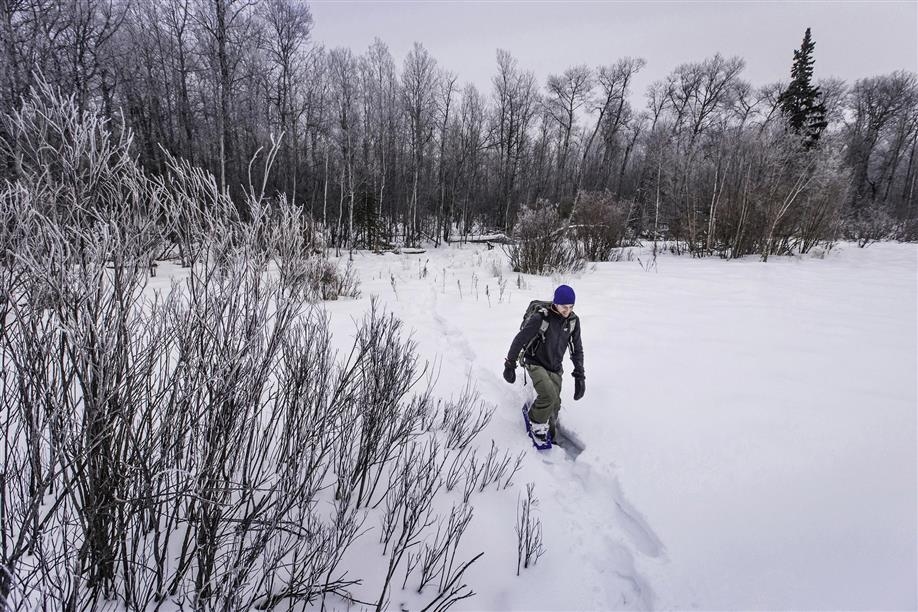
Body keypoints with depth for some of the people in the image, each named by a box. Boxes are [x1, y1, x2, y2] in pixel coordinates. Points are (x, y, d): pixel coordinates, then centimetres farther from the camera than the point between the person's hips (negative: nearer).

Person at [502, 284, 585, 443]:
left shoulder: (573, 320, -7)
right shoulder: (541, 318, -23)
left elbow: (577, 349, 4)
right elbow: (519, 340, -14)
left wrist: (579, 375, -1)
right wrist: (510, 365, -9)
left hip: (555, 368, 5)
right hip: (535, 364, -5)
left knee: (555, 404, 3)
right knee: (549, 396, -26)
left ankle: (548, 436, 28)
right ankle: (537, 423, 2)